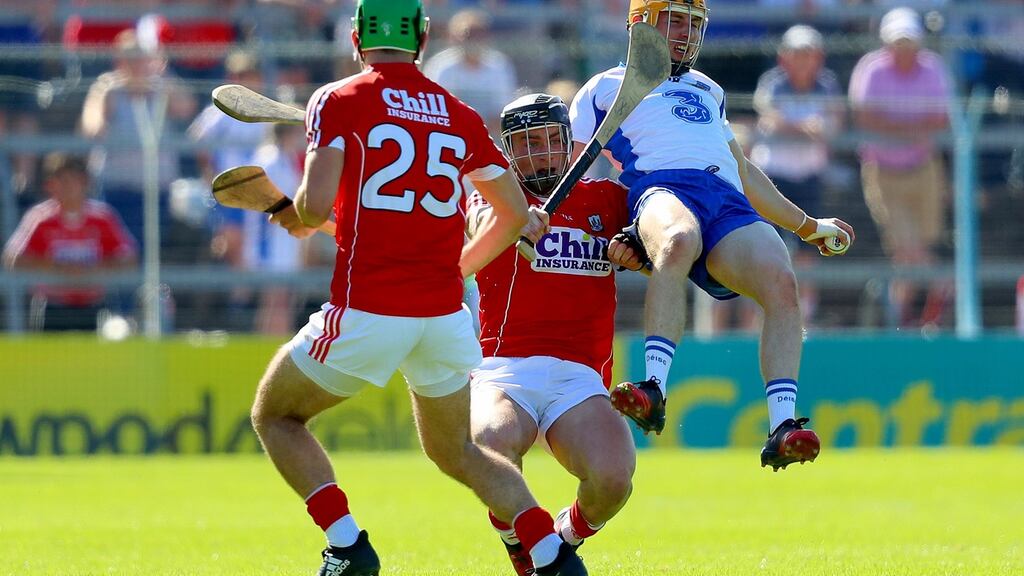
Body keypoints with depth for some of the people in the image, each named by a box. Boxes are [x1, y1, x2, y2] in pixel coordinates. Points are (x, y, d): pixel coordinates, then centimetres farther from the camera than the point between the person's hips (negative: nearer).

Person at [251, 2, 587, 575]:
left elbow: (316, 206, -14)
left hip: (366, 311, -5)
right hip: (445, 313, 5)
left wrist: (293, 217, 9)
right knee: (456, 452, 24)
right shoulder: (459, 114, 11)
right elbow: (515, 215, 13)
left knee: (276, 417, 17)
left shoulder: (338, 101, -3)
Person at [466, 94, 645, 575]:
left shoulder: (606, 200, 20)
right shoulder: (493, 195, 13)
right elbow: (483, 222, -9)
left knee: (613, 477, -27)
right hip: (504, 370, -2)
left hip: (580, 378, 2)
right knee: (491, 442, -36)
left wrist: (637, 246, -7)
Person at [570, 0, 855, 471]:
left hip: (731, 202, 4)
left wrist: (806, 225, 48)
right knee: (679, 240, -43)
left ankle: (782, 427, -36)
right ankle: (653, 390, -52)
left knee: (780, 282, -28)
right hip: (663, 188, -4)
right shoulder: (606, 87, 26)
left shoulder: (708, 91, 41)